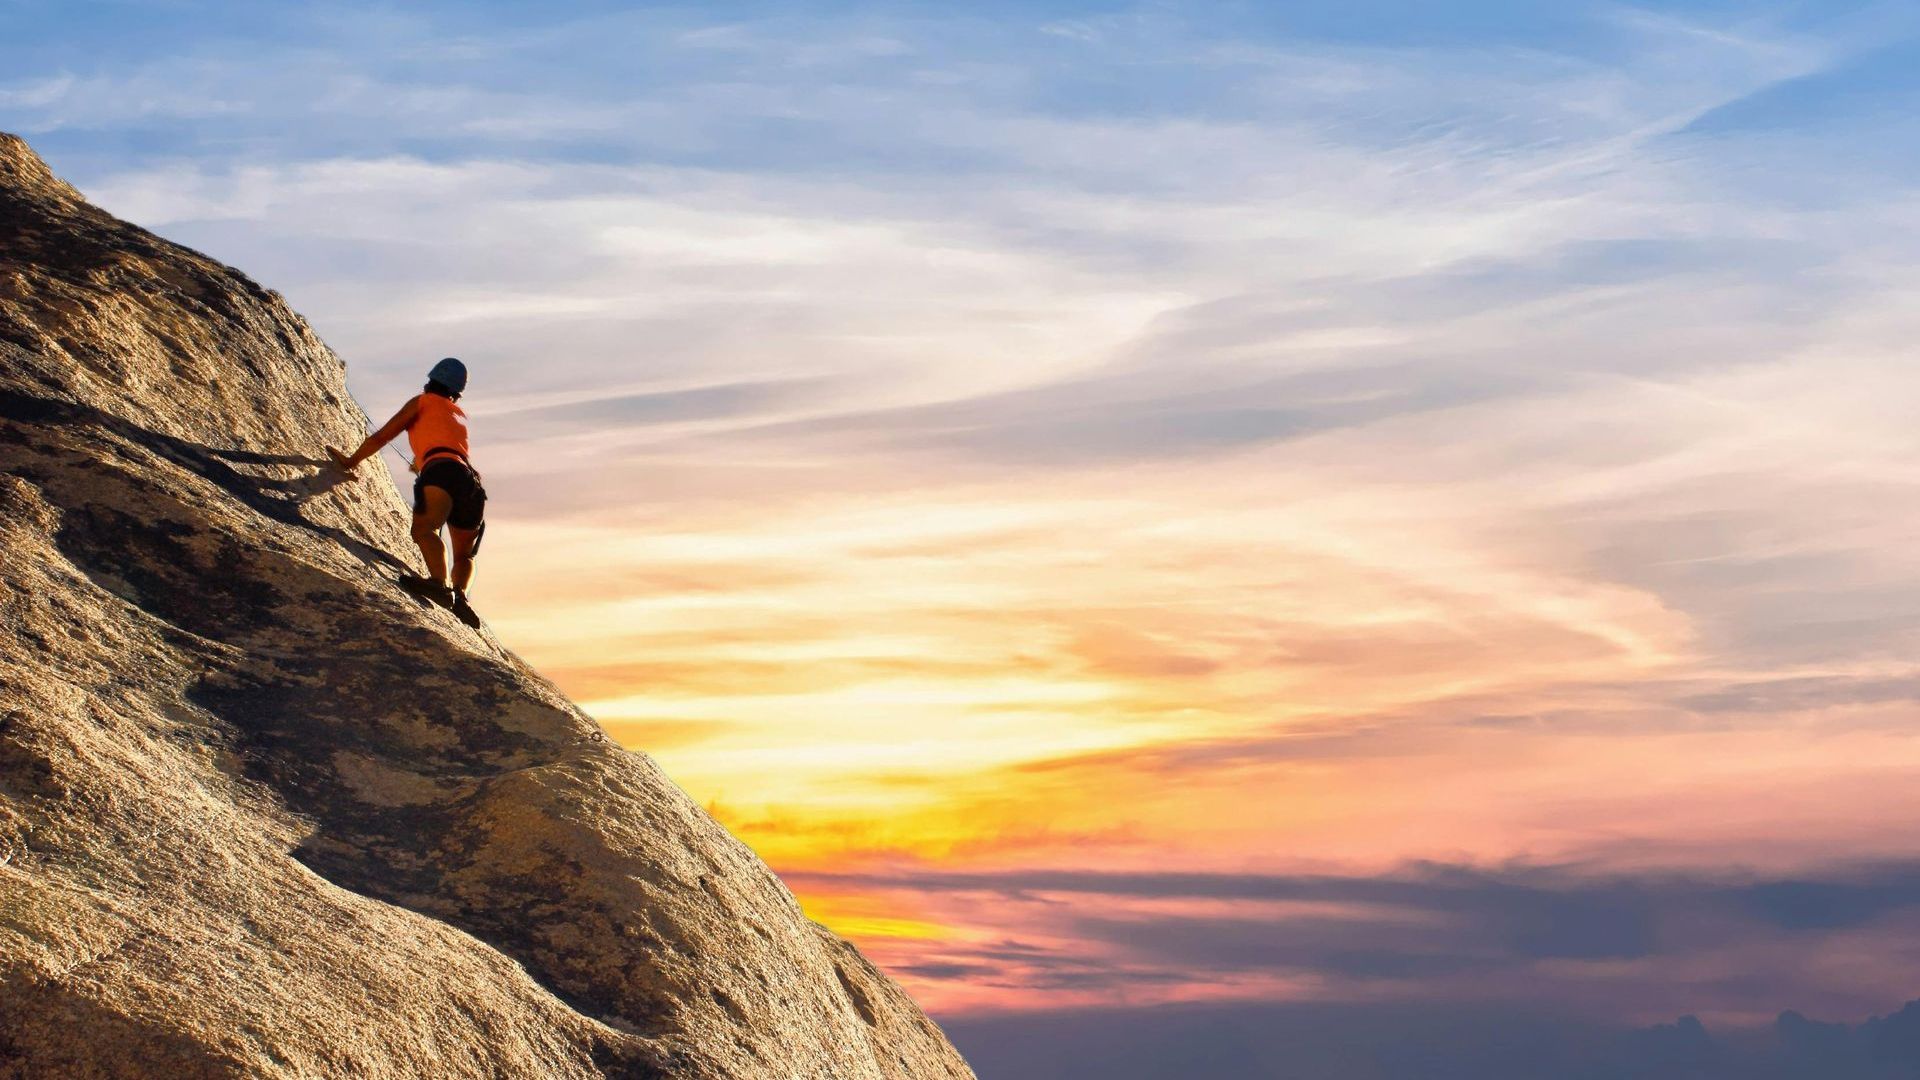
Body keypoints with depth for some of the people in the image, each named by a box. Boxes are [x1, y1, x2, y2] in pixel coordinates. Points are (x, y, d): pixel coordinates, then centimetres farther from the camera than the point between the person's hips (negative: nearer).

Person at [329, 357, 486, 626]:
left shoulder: (423, 401, 22)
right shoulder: (461, 415, 38)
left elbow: (381, 437, 20)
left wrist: (350, 461, 33)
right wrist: (419, 462, 76)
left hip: (443, 469, -6)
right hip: (473, 481, 6)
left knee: (424, 528, -28)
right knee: (464, 554, 16)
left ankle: (441, 583, -53)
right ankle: (460, 595, -13)